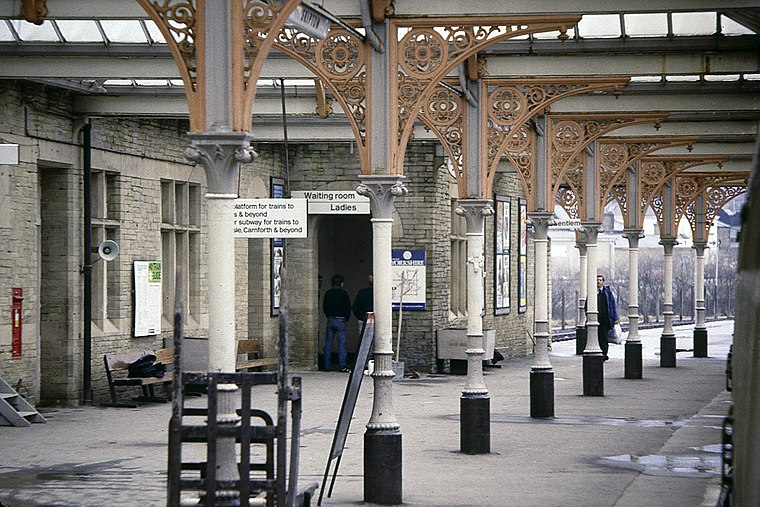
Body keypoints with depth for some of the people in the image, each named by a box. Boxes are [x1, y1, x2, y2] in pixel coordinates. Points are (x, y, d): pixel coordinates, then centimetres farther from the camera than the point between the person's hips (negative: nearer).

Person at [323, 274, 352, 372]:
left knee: (328, 343, 7)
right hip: (340, 320, -4)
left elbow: (324, 307, 11)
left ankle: (327, 366, 5)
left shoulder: (328, 293, 7)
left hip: (330, 320, 4)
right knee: (341, 343, -4)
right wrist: (346, 318, 7)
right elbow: (348, 307, -5)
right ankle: (342, 366, -7)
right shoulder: (343, 293, -6)